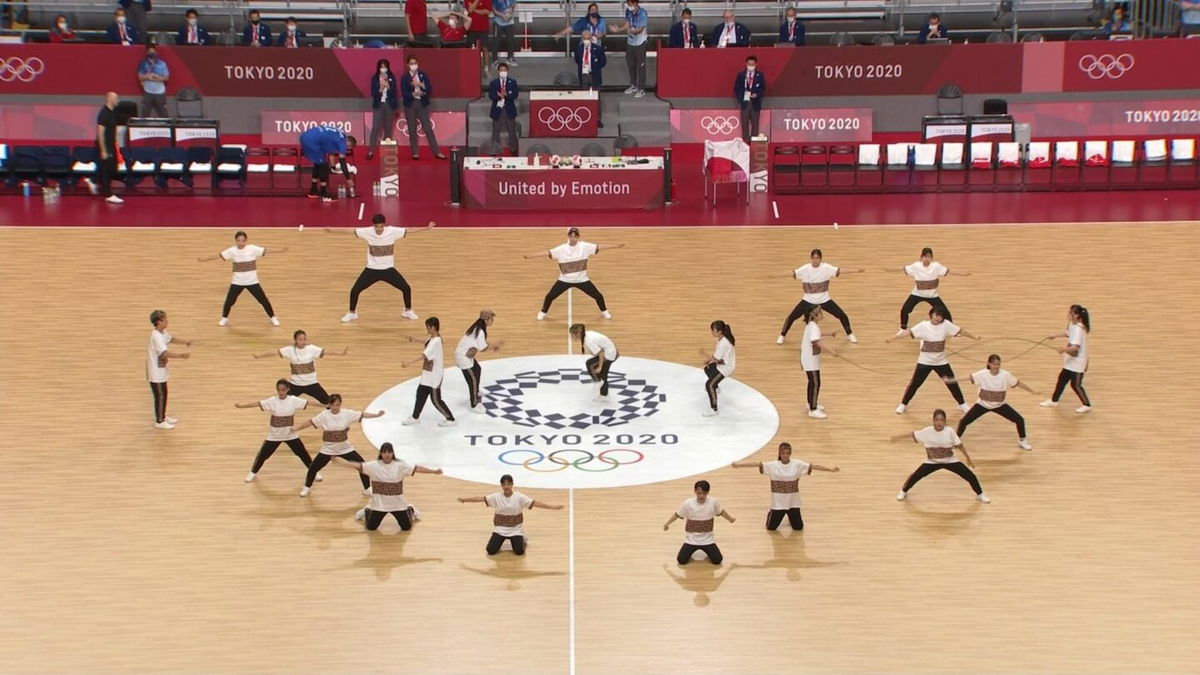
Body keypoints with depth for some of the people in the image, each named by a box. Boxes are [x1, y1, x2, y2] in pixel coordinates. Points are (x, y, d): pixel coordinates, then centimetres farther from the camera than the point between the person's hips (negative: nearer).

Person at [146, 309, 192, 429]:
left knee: (163, 394, 21)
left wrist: (185, 342, 22)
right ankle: (159, 422, 13)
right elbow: (165, 353, -39)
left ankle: (163, 417, 35)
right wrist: (181, 355, -43)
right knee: (160, 396, 1)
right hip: (156, 373, -10)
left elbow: (171, 338, 26)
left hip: (161, 371, 10)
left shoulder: (162, 333, 3)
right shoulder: (156, 336, -28)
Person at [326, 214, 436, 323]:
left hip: (388, 269, 0)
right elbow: (349, 231, -11)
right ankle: (352, 313, 20)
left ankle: (408, 311, 21)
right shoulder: (367, 232, -15)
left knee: (406, 288, -6)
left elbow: (409, 231, -12)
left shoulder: (392, 231, -16)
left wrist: (427, 228, -19)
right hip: (372, 269, 0)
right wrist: (331, 230, -15)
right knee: (355, 290, -6)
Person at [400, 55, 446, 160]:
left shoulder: (423, 75, 5)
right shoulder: (404, 77, 1)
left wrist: (421, 84, -18)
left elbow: (430, 89, -3)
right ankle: (414, 153, 12)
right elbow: (404, 93, -7)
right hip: (410, 105, 0)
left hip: (422, 104, 0)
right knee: (412, 130, 4)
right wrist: (414, 93, -21)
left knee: (428, 128, -1)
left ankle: (437, 152, 1)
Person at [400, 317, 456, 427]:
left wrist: (409, 362, -45)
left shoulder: (435, 342, -27)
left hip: (435, 374, -10)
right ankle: (415, 417, 31)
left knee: (436, 399, 1)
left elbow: (424, 355, -38)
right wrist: (416, 340, 29)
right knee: (421, 393, 18)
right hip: (429, 373, 10)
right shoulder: (433, 337, 1)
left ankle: (451, 420, 14)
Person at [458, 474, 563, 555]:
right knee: (491, 551, -12)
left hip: (515, 529, -1)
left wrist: (553, 507, -21)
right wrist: (465, 499, -5)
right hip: (500, 528, 1)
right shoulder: (496, 497, -8)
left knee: (519, 552, -17)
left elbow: (535, 503, -15)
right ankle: (500, 540, 24)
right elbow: (481, 498, -4)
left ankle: (522, 540, 21)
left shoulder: (519, 497, -12)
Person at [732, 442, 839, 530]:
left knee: (798, 527, 6)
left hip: (793, 502, 1)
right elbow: (757, 464, -15)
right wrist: (738, 465, -21)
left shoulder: (797, 464, -6)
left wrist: (831, 469, -8)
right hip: (778, 502, -1)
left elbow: (813, 466, -6)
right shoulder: (773, 465, -9)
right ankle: (771, 514, 41)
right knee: (771, 527, 6)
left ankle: (791, 517, 40)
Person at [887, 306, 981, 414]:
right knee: (914, 384, 0)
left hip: (941, 361, 2)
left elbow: (960, 331, 0)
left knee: (952, 383, 8)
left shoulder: (946, 325, -8)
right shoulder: (923, 326, -15)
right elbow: (909, 332, -25)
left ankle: (962, 404, 28)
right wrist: (893, 337, -36)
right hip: (925, 361, -2)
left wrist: (974, 337, 1)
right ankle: (903, 404, 18)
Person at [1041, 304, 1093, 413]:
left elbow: (1075, 347, -40)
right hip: (1070, 361, 10)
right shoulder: (1073, 325, 1)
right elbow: (1068, 333, 25)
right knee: (1062, 379, 18)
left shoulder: (1078, 329, -29)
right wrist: (1055, 336, 29)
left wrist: (1064, 349, -57)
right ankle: (1053, 401, 32)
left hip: (1077, 363, -10)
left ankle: (1087, 405, 19)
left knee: (1076, 385, 2)